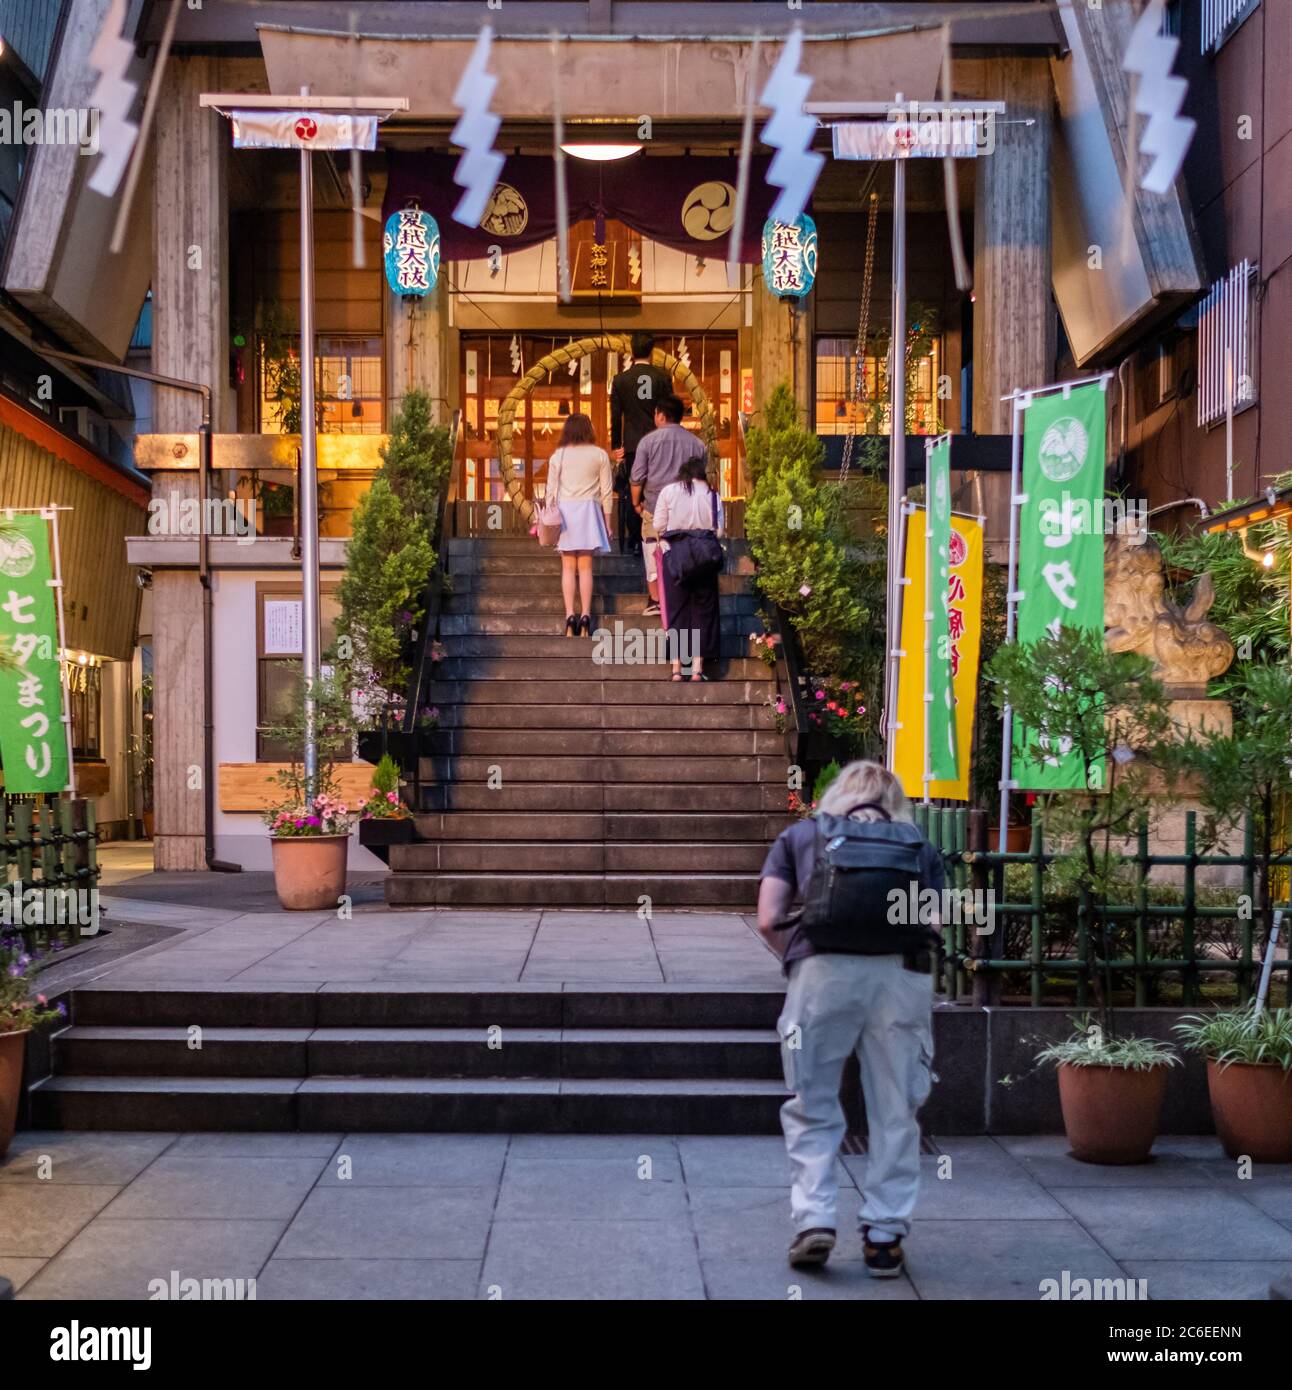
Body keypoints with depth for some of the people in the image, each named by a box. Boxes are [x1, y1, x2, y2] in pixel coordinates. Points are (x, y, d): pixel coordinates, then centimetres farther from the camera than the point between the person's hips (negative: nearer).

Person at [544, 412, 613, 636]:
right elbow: (607, 491, 3)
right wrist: (607, 522, 10)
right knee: (585, 567, 2)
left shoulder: (557, 456, 6)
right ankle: (585, 615, -4)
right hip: (588, 510, -1)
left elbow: (551, 491, 5)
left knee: (568, 567, 3)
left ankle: (570, 615, -6)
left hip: (564, 510, 1)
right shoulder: (599, 455, 4)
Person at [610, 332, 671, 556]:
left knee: (631, 495, 3)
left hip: (632, 445, 0)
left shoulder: (620, 380, 0)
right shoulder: (663, 377, -1)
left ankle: (632, 543, 1)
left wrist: (615, 445, 12)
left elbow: (615, 417, 3)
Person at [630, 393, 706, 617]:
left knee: (652, 550, 7)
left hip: (654, 506, -2)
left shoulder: (649, 441, -3)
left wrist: (636, 503, 11)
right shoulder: (696, 443, 5)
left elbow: (637, 478, -3)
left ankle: (655, 599, 5)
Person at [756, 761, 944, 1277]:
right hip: (904, 975, 1)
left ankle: (813, 1219, 2)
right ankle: (884, 1235, 11)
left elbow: (769, 921, 11)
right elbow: (934, 922, 9)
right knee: (895, 1113, 9)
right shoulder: (921, 847, 24)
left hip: (825, 969, 0)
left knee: (813, 1107, 11)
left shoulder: (799, 835, 23)